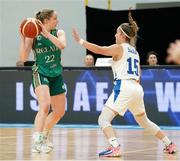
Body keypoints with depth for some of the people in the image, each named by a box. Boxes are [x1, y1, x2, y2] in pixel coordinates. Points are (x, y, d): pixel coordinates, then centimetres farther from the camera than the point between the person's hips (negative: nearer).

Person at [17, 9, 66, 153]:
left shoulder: (59, 33, -1)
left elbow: (62, 45, -23)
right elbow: (23, 57, -16)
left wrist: (47, 33, -28)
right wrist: (22, 37, -23)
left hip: (56, 75, 5)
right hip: (40, 74, -5)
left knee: (60, 112, 13)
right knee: (45, 105, -28)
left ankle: (43, 136, 35)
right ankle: (37, 141, -30)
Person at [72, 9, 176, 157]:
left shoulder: (119, 48, 0)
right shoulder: (134, 51, 21)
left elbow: (99, 50, -14)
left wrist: (80, 41, -13)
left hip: (124, 87, -8)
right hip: (137, 88, 8)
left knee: (103, 120, -9)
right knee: (144, 121, 27)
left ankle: (115, 148, -29)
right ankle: (169, 144, 30)